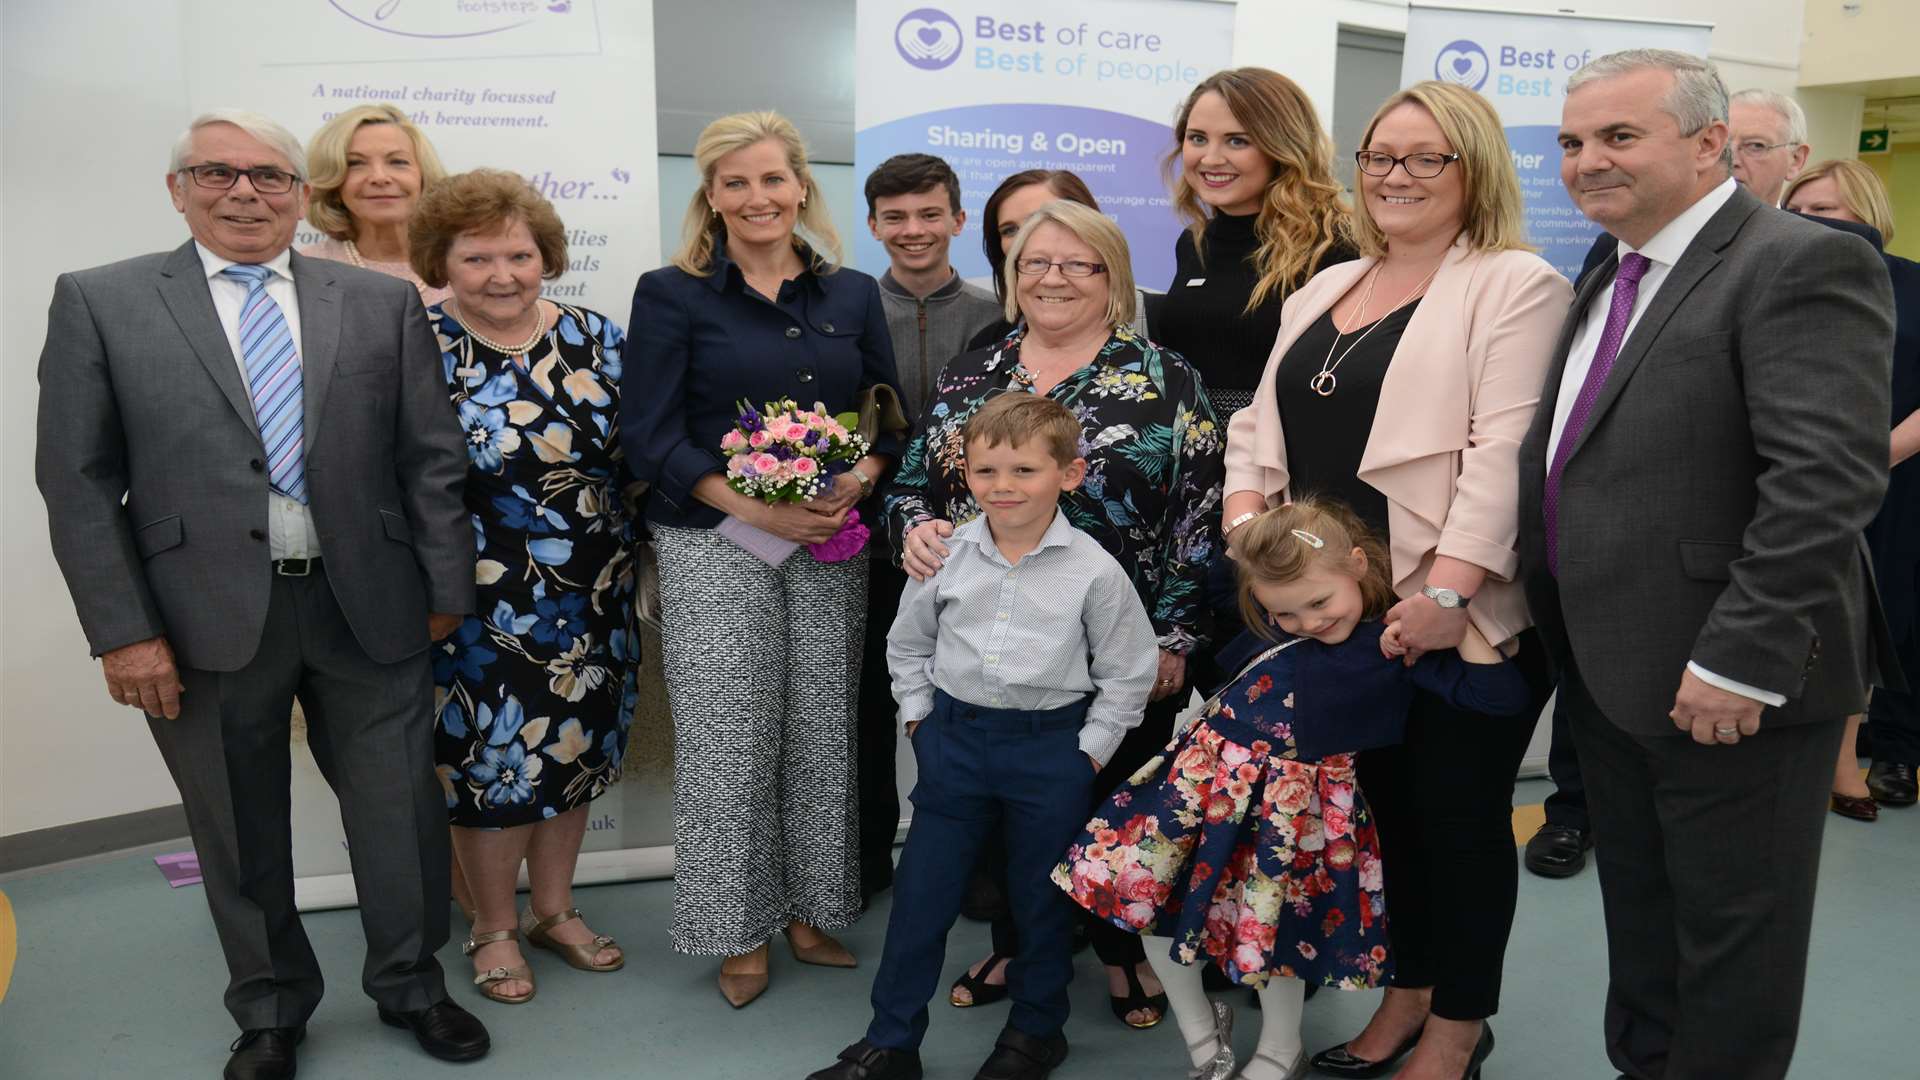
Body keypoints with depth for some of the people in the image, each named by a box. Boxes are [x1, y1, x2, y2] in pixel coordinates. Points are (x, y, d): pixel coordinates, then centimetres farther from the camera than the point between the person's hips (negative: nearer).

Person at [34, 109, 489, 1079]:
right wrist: (123, 631, -7)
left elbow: (432, 457, 5)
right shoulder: (99, 301, 1)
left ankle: (409, 984, 35)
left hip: (367, 610, 1)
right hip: (204, 623, -1)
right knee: (241, 836, 14)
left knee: (401, 815, 11)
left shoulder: (382, 302, 5)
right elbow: (77, 481, -1)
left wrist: (446, 589, 3)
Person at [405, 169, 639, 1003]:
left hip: (592, 597, 4)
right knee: (488, 758, 7)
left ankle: (554, 909, 35)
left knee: (572, 746, 15)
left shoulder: (595, 338, 2)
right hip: (479, 602, -4)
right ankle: (495, 929, 29)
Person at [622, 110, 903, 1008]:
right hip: (715, 544, -3)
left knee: (824, 734, 8)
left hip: (832, 545, 3)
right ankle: (739, 930, 19)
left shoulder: (853, 293, 9)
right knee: (728, 741, 1)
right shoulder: (671, 295, 0)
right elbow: (649, 434, -6)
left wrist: (857, 481, -10)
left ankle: (812, 909, 25)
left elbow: (888, 414, 11)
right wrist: (751, 505, -17)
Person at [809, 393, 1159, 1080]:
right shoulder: (946, 555, -3)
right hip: (955, 738, 3)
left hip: (1052, 746, -2)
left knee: (1041, 898, 12)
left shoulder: (1093, 569, -10)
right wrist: (920, 719, 7)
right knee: (920, 894, 8)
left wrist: (1090, 750, -4)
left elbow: (1129, 671, -2)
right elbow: (907, 644, 12)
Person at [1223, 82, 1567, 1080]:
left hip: (1461, 618, -6)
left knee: (1458, 813, 7)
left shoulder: (1515, 286, -6)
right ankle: (1407, 990, 33)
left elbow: (1504, 454, -16)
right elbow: (1261, 426, 14)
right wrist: (1247, 531, -2)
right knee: (1386, 802, 16)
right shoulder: (1325, 289, 15)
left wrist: (1446, 593, -23)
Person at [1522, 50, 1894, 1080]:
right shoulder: (1609, 281, 14)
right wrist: (1567, 641, 13)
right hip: (1610, 676, 8)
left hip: (1727, 687, -8)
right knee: (1639, 923, 22)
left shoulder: (1802, 265, -14)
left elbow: (1828, 476, -23)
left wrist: (1741, 661, -24)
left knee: (1731, 940, 9)